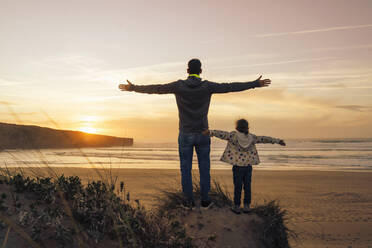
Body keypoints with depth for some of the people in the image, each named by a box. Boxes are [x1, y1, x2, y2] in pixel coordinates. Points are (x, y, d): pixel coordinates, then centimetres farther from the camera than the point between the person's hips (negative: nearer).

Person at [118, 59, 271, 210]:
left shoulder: (179, 86, -7)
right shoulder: (207, 86, -7)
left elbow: (156, 89, -4)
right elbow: (230, 87, -4)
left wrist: (133, 88, 7)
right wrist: (255, 84, 4)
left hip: (185, 135, 0)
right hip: (203, 134, 1)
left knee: (186, 168, 7)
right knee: (204, 168, 10)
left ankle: (189, 201, 12)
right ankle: (205, 200, 15)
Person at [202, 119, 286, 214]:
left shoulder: (233, 135, -8)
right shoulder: (252, 137, 2)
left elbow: (222, 134, -19)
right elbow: (264, 139, 11)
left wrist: (210, 132, -27)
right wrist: (277, 141, 21)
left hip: (237, 166, -2)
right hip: (248, 166, 3)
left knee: (237, 186, 3)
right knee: (247, 186, 9)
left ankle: (237, 206, 10)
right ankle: (247, 206, 15)